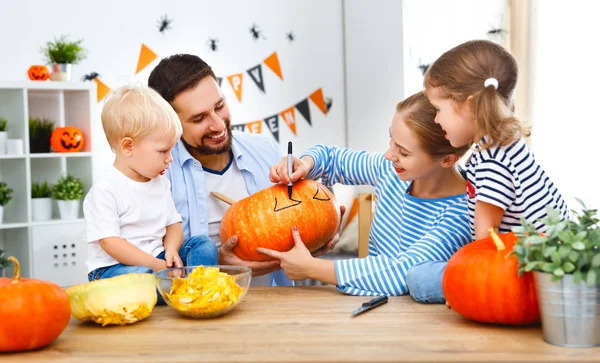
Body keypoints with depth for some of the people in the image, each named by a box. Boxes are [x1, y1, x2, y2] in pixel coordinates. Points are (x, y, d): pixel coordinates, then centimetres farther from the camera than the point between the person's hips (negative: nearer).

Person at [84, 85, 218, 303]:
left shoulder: (160, 182, 10)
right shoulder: (105, 190, -14)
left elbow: (173, 223, 14)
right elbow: (110, 243, -18)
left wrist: (171, 251, -9)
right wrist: (156, 266, -22)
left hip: (157, 260, 7)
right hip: (113, 268, -7)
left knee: (203, 245, -6)